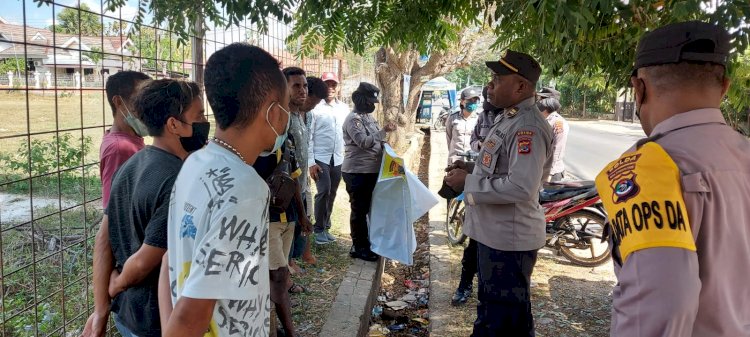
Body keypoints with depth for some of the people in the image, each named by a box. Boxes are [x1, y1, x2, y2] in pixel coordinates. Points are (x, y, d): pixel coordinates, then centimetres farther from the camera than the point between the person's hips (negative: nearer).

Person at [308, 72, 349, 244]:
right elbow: (308, 136, -7)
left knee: (332, 194, 10)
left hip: (338, 159, 5)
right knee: (324, 191, -11)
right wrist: (311, 161, -12)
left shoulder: (344, 108, 9)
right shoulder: (315, 108, -6)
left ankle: (326, 227, 22)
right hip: (320, 158, -4)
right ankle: (319, 229, 4)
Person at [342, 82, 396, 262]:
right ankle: (358, 247, 8)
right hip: (357, 172, -9)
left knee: (367, 208, 17)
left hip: (371, 171, 9)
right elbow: (364, 142, -25)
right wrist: (384, 131, -30)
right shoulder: (353, 119, -15)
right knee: (359, 210, -1)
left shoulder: (368, 117, 13)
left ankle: (366, 242, 29)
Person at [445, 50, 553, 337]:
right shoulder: (508, 118, 11)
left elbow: (521, 187, -33)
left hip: (509, 238, -10)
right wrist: (471, 168, 6)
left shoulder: (528, 127, -23)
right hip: (492, 232, 10)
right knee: (489, 307, 26)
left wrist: (468, 182, -23)